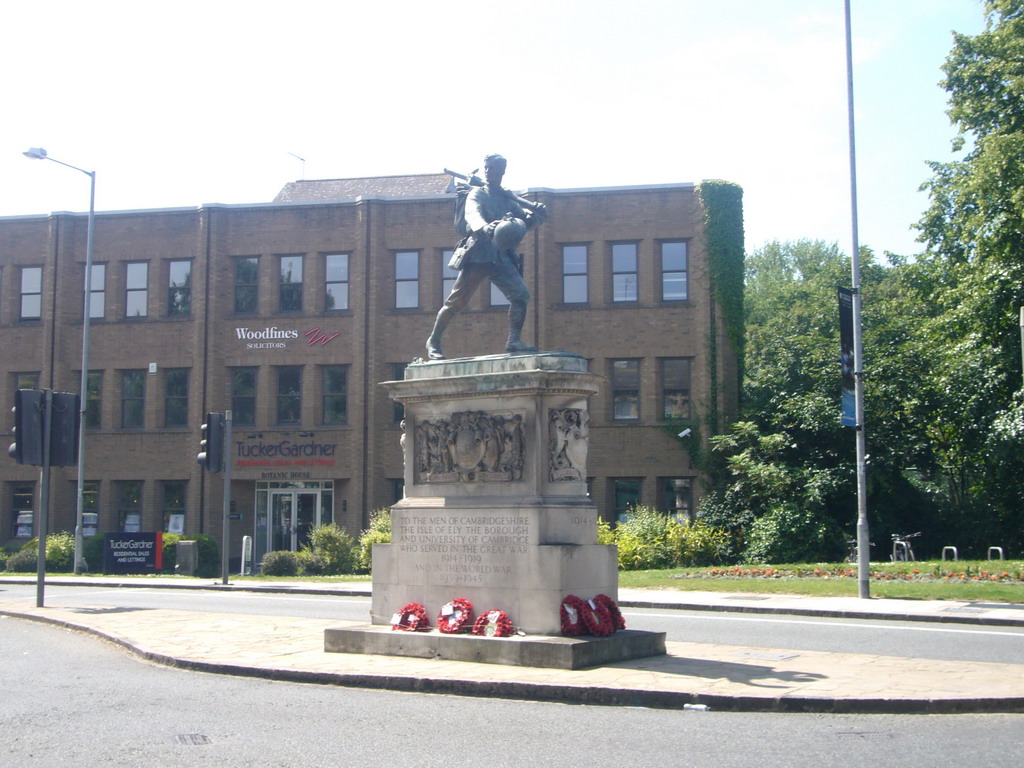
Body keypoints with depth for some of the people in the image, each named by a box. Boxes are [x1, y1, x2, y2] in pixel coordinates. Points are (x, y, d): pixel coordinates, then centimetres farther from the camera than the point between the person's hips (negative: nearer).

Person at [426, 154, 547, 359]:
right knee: (457, 300, -3)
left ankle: (514, 341, -14)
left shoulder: (508, 198, 20)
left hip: (502, 257, 4)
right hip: (477, 254, -4)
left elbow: (524, 223, 13)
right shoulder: (477, 194, 5)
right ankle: (433, 341, 10)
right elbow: (473, 214, -17)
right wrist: (486, 227, -40)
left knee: (521, 294, -14)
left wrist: (535, 215, -11)